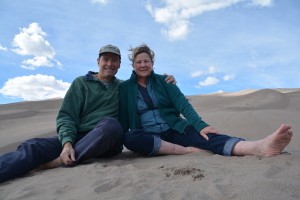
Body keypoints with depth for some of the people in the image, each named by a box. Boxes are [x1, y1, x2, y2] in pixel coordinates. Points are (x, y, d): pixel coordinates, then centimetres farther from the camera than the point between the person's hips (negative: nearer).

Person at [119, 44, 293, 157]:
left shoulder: (164, 81, 4)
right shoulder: (125, 88, 4)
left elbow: (183, 104, -7)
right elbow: (123, 118, 5)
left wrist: (200, 125, -22)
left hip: (175, 130, 0)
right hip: (150, 137, 0)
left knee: (206, 135, -30)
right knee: (130, 138, -35)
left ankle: (259, 147, -54)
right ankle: (188, 150, -33)